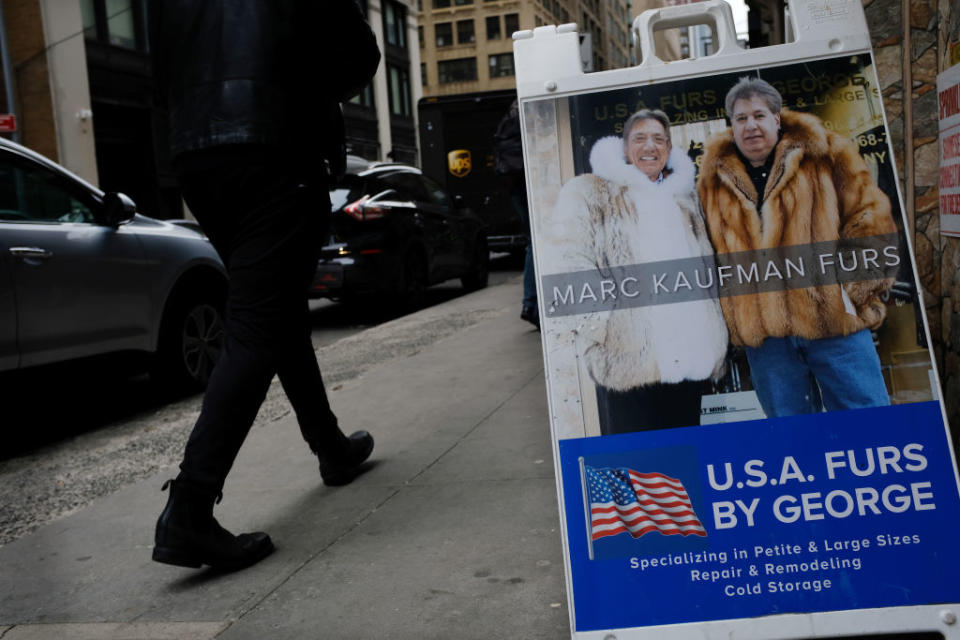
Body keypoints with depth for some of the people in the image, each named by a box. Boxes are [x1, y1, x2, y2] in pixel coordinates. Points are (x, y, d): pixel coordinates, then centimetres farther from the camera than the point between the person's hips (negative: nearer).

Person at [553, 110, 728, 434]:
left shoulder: (684, 197, 24)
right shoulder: (592, 194, 5)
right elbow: (575, 263, -6)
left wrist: (714, 343, 20)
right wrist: (600, 323, -15)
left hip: (688, 356, 6)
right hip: (628, 357, -5)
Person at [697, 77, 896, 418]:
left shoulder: (823, 154, 7)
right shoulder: (715, 178, 12)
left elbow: (871, 218, 4)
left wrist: (853, 285, -5)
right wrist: (733, 318, 7)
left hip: (834, 319, -2)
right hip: (761, 332, 2)